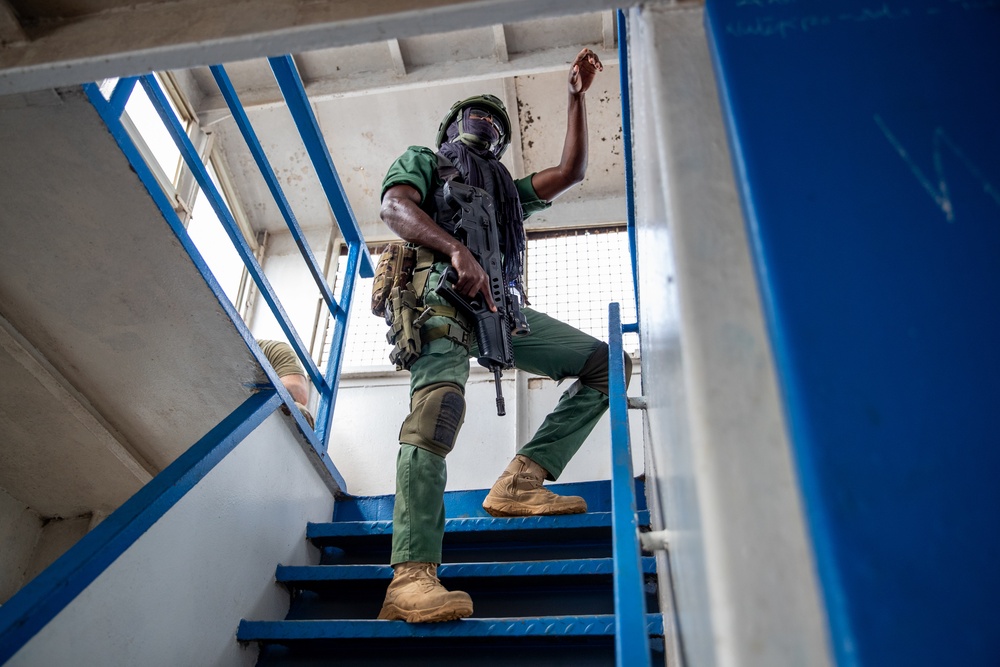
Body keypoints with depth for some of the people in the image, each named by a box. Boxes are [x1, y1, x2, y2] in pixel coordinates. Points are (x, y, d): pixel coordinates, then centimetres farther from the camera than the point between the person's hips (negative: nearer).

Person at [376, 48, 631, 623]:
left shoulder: (508, 190, 41)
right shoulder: (423, 160, 26)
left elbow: (572, 172, 31)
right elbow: (396, 208, 4)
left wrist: (579, 94, 33)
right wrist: (456, 249, -15)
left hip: (501, 305, 6)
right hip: (442, 290, -6)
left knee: (607, 364, -3)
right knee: (440, 403, -32)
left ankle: (520, 482, -15)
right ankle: (412, 578, -40)